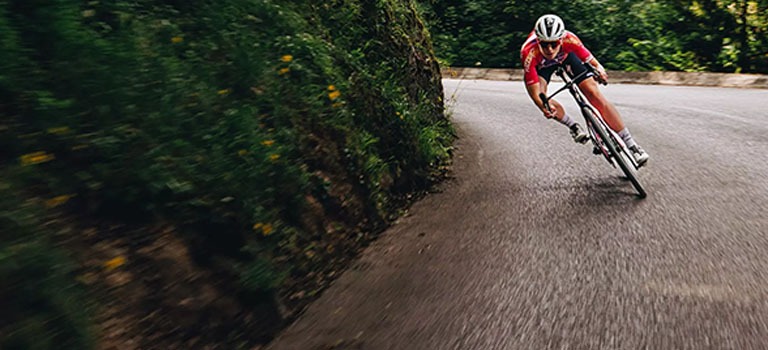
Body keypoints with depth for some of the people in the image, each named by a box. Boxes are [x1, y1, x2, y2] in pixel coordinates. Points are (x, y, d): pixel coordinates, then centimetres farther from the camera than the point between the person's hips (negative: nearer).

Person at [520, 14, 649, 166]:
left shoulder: (569, 39, -37)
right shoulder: (529, 53, -41)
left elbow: (589, 59, -27)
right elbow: (534, 92, -40)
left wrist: (599, 69, -49)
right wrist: (545, 108, -57)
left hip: (566, 56, 0)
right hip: (541, 65, 0)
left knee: (594, 94, -11)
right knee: (541, 97, -30)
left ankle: (631, 144, -3)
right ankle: (573, 126, -2)